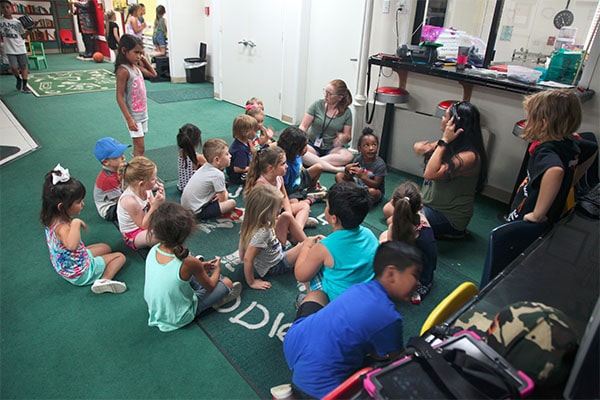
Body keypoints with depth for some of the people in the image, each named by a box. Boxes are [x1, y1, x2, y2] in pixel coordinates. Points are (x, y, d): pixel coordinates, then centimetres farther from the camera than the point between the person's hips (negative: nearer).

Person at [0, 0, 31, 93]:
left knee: (23, 66, -1)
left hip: (21, 48, 1)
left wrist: (29, 30, -12)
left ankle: (24, 86, 3)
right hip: (9, 49, -1)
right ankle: (18, 80, 21)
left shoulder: (17, 22, 3)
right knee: (13, 68, -8)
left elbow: (23, 36, 4)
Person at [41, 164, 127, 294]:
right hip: (80, 274, -9)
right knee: (120, 257, 0)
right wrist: (76, 223, -54)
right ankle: (105, 280, -22)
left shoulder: (52, 219, -10)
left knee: (105, 247, 26)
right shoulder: (62, 227, -39)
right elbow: (72, 245, -60)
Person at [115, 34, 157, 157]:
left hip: (143, 113, 8)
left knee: (138, 145, 16)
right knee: (140, 147, -7)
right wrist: (129, 119, -23)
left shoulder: (136, 66, 7)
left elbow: (153, 74, 26)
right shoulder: (123, 70, -17)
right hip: (133, 115, -8)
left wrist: (144, 60, 12)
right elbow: (119, 96, -19)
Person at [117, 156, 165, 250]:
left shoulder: (146, 189, -14)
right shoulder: (130, 201, -33)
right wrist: (154, 206, -32)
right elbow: (143, 226, -24)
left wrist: (161, 201, -21)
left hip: (145, 222, 8)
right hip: (133, 236, -7)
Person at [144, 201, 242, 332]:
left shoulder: (153, 250, -15)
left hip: (155, 310, 6)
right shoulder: (189, 262, -31)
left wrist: (200, 266, 5)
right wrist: (217, 269, 9)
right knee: (227, 282, 3)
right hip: (179, 319, -6)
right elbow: (210, 286, -11)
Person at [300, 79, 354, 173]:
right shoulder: (317, 105, -1)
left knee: (348, 156, -31)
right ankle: (335, 168, -33)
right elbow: (303, 127, -1)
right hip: (312, 145, 0)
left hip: (331, 148, 1)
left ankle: (311, 162, -29)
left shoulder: (346, 112, 1)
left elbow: (348, 137, 5)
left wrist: (343, 137, -20)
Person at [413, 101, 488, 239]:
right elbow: (418, 147, 5)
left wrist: (444, 141, -30)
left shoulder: (469, 156, -28)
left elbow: (430, 174, -34)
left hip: (448, 216, -9)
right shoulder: (451, 145, -1)